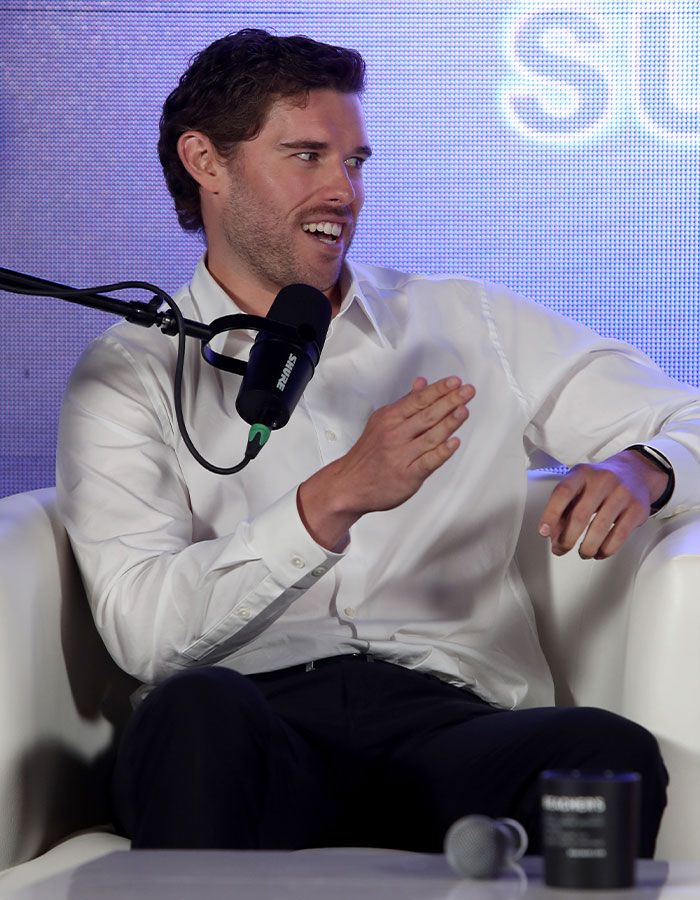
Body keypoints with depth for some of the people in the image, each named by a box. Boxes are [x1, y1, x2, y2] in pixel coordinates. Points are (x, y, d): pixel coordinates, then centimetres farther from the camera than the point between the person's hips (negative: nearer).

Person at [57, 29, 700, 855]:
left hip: (444, 714, 2)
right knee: (199, 710, -38)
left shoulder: (471, 327, 22)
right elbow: (140, 628, -3)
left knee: (613, 754, -33)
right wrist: (336, 501, -16)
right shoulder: (129, 374, 12)